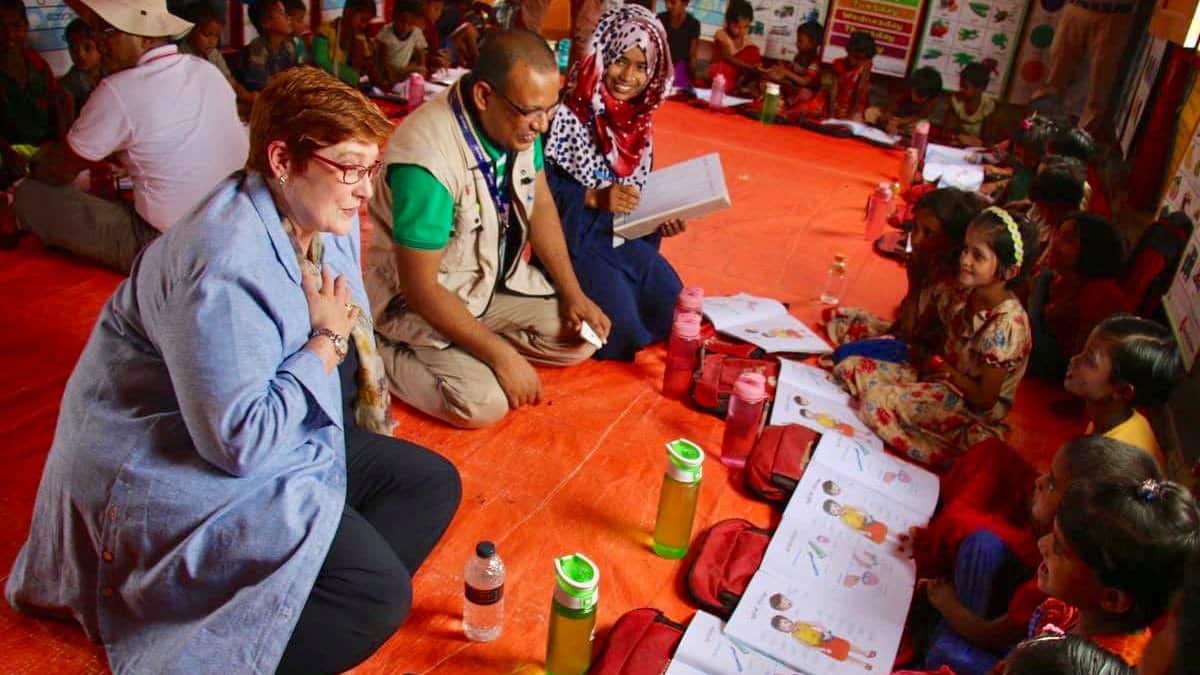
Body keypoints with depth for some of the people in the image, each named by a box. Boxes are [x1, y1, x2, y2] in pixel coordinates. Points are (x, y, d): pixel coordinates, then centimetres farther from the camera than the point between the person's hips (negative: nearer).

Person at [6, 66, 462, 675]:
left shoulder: (323, 216, 0)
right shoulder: (225, 266, -30)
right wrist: (327, 342, -20)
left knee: (432, 483, 2)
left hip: (275, 435, 10)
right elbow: (240, 442, -30)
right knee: (378, 596, -21)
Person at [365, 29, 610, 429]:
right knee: (484, 403, -23)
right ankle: (383, 355, 1)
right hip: (423, 298, -7)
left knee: (583, 338, -1)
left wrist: (572, 292, -4)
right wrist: (502, 355, -24)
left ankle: (466, 349, 8)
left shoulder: (518, 121, -12)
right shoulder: (427, 159, -33)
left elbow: (539, 204, 4)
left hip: (497, 277, 7)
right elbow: (420, 287, -27)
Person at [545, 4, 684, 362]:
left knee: (674, 314, -3)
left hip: (626, 235, 7)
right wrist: (594, 198, -26)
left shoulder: (639, 121, 7)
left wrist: (661, 219, -4)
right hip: (574, 236, -7)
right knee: (621, 328, -22)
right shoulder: (568, 114, -15)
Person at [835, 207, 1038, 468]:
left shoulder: (1006, 323, -26)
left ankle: (944, 456, -14)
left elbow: (985, 399, -19)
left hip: (972, 411, -8)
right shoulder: (965, 294, -5)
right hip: (943, 378, 8)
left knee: (877, 398, -26)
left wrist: (945, 368, -10)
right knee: (849, 367, -2)